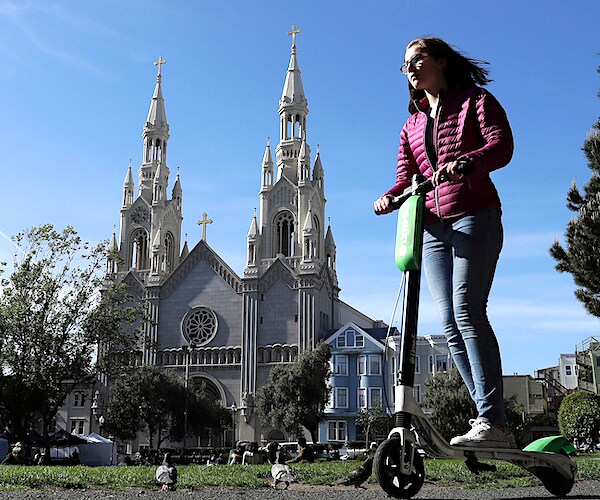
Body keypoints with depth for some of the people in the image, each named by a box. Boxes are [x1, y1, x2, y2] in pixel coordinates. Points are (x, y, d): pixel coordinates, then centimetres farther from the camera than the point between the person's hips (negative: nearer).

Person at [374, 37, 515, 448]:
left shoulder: (476, 101, 8)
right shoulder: (412, 125, 24)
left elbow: (501, 145, -9)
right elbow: (406, 176, 15)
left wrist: (463, 163, -29)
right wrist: (391, 197, -8)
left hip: (474, 217, -6)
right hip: (433, 228, 6)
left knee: (468, 310, -21)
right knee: (450, 323, -3)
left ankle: (491, 421, -21)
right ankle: (492, 422, 0)